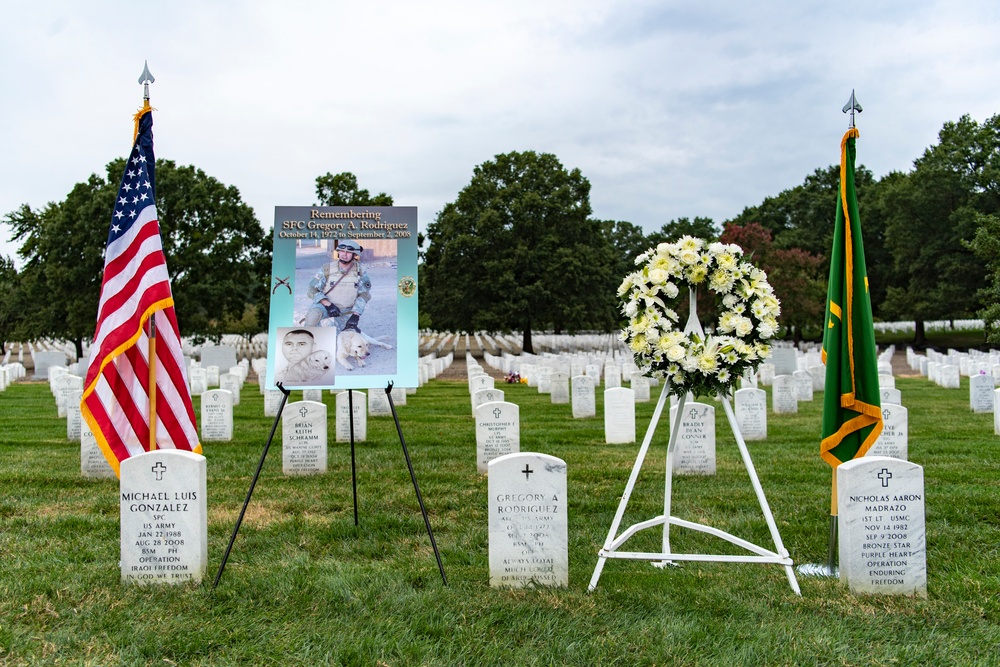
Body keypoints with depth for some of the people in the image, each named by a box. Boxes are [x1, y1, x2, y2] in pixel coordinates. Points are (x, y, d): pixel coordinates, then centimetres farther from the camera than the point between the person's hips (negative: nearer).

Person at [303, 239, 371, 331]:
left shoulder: (360, 272, -6)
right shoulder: (327, 269, -11)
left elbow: (364, 295, -8)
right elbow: (312, 290, -12)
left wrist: (355, 316, -20)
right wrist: (328, 305, -25)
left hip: (346, 312, 2)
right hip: (326, 306, -2)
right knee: (313, 313, -33)